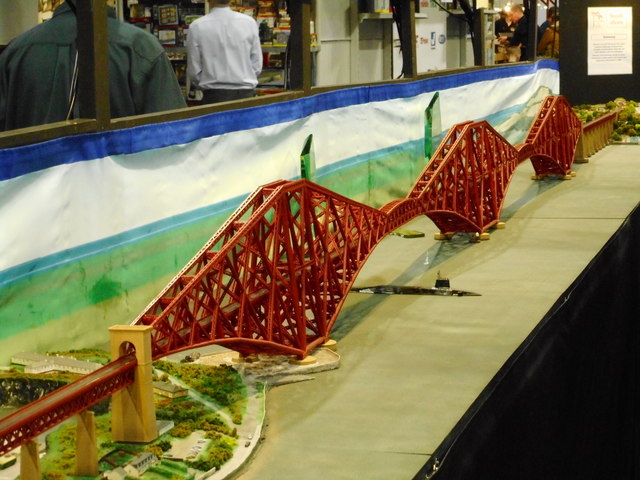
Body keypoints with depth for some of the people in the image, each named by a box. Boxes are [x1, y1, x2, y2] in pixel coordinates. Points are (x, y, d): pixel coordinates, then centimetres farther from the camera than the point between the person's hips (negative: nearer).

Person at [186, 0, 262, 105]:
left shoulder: (197, 27, -6)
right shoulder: (249, 22, -2)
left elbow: (194, 70, -2)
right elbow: (257, 66, 2)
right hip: (245, 93, 1)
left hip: (214, 96, -1)